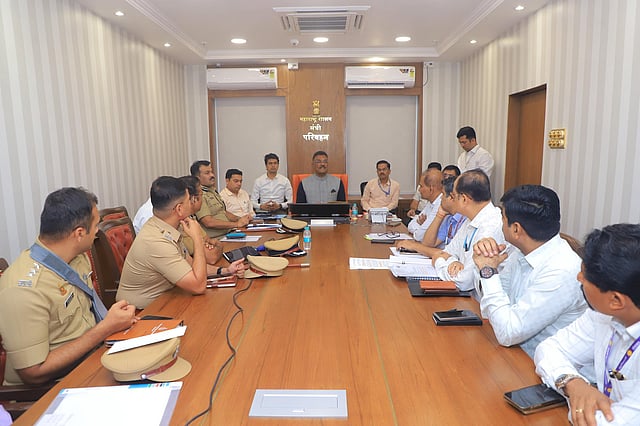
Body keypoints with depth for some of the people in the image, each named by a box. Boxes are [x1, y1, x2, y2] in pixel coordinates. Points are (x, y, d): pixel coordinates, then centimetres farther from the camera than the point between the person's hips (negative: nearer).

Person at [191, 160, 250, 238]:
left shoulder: (213, 191, 20)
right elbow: (208, 222, -20)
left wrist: (239, 219, 9)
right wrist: (236, 224, -14)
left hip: (226, 234, 9)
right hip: (214, 240, -9)